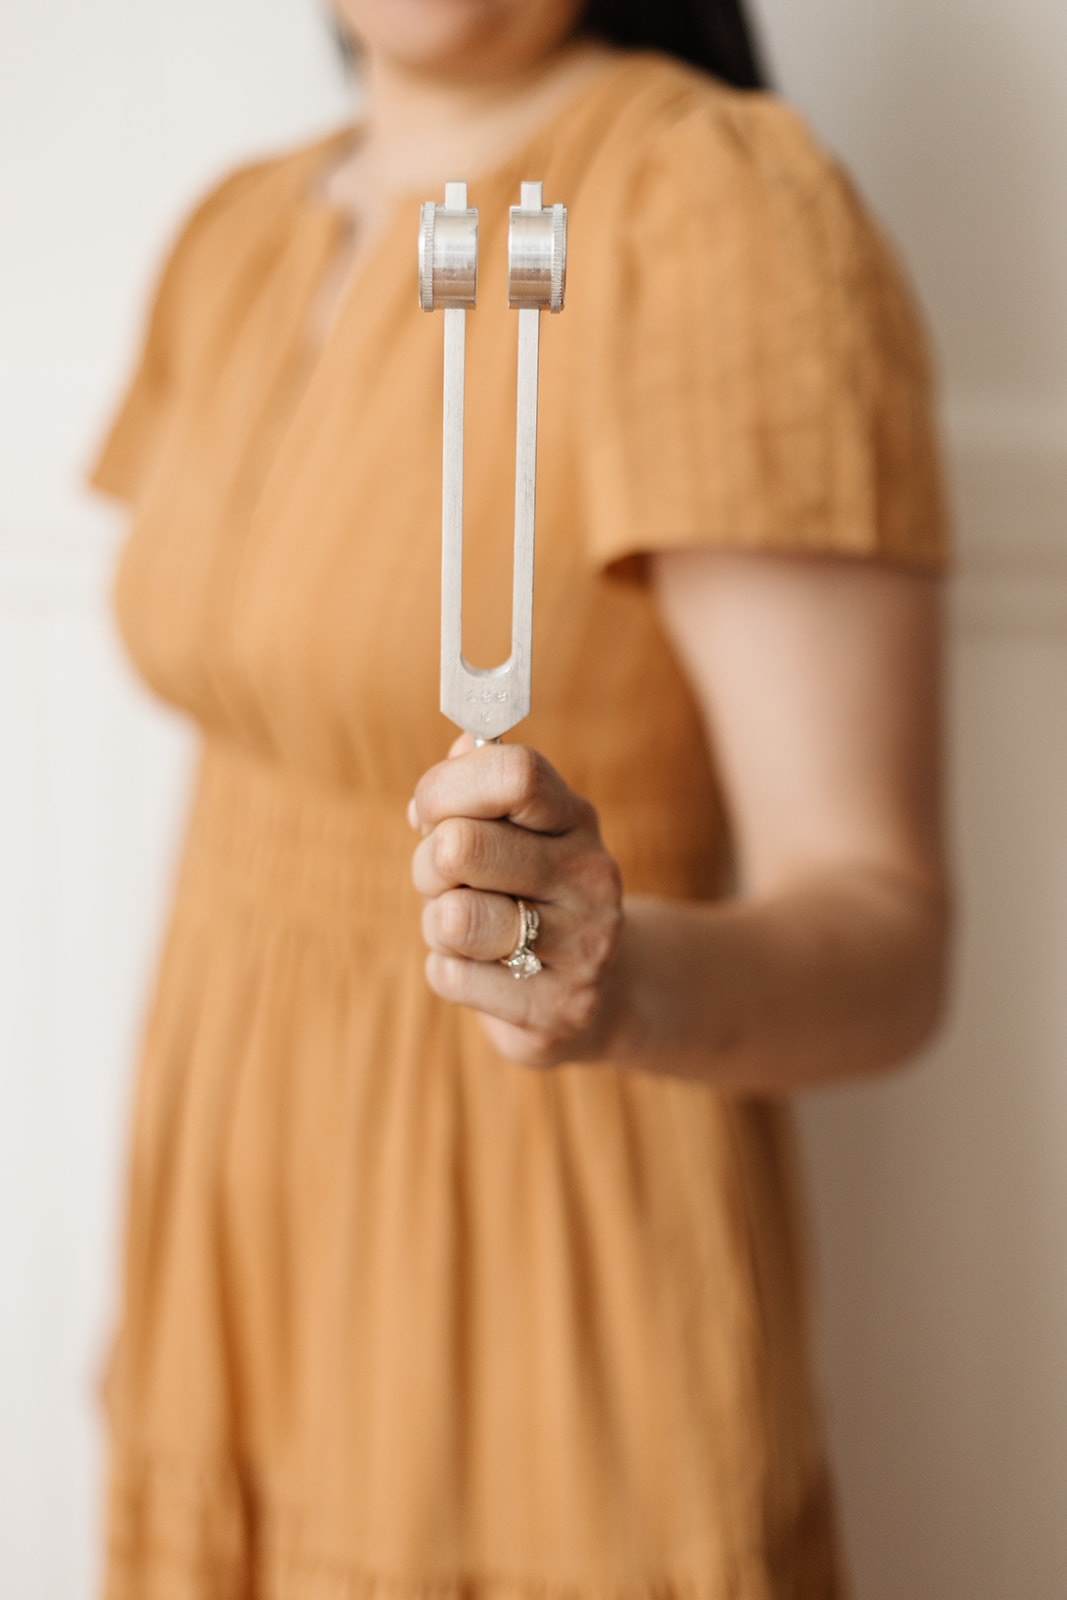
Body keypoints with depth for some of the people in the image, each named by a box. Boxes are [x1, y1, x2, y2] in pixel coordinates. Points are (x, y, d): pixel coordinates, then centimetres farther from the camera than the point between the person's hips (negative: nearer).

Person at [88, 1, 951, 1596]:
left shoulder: (735, 211, -17)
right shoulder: (242, 241, 5)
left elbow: (885, 947, -20)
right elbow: (257, 786, 11)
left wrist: (627, 981, -41)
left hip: (550, 1346, -6)